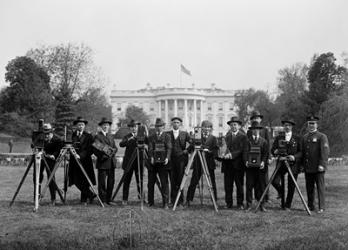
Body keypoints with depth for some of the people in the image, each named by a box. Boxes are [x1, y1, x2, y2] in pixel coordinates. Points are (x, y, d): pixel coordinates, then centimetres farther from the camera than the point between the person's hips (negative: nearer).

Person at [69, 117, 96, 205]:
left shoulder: (88, 136, 0)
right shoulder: (73, 135, 11)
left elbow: (90, 150, -8)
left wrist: (81, 155, -20)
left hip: (85, 161, -3)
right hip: (74, 161, 3)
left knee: (84, 181, -2)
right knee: (76, 181, 0)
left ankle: (84, 200, 10)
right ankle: (90, 195, 14)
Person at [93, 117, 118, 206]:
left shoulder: (111, 136, 19)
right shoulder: (97, 136, -3)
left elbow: (115, 148, 14)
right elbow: (95, 150, -9)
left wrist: (111, 152, -6)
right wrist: (103, 156, -17)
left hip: (111, 162, 6)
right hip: (102, 163, -6)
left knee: (111, 182, 7)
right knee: (102, 183, -2)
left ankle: (108, 200, 15)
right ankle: (102, 201, 4)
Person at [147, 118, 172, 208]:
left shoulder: (167, 136, 8)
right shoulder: (151, 137, 13)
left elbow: (169, 148, -3)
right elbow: (150, 148, 2)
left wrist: (167, 158, -19)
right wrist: (151, 157, -15)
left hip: (163, 162, -2)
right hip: (153, 163, 2)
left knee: (164, 182, -4)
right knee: (150, 182, 6)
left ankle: (165, 203, -1)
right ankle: (150, 201, 19)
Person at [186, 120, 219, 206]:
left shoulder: (213, 138, 8)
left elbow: (216, 151, -1)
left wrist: (208, 151, -18)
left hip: (209, 163, 0)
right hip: (198, 163, 0)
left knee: (212, 182, 3)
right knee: (193, 182, 0)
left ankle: (215, 201, 11)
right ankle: (188, 200, 6)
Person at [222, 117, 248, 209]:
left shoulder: (243, 136, 1)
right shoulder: (227, 136, 15)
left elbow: (243, 150, -7)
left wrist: (231, 154, -17)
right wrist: (224, 154, -9)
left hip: (238, 164, -3)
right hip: (227, 164, 3)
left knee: (239, 185, 3)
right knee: (228, 185, 3)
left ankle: (240, 203, 10)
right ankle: (229, 203, 10)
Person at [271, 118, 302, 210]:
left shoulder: (297, 138, 6)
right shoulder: (278, 138, 11)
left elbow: (301, 152, 3)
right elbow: (272, 150, 6)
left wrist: (294, 157, -16)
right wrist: (275, 152, -17)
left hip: (293, 164, -1)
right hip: (281, 163, 1)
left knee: (291, 186, 0)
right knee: (275, 182, -14)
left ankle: (287, 205, 14)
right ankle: (281, 193, 19)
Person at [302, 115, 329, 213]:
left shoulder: (322, 136, -2)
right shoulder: (304, 137, 16)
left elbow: (325, 151, -10)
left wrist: (322, 164, -18)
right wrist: (302, 165, 14)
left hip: (318, 168, -5)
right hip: (308, 168, 5)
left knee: (320, 187, -2)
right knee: (309, 188, 8)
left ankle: (321, 207, 2)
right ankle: (310, 206, 17)